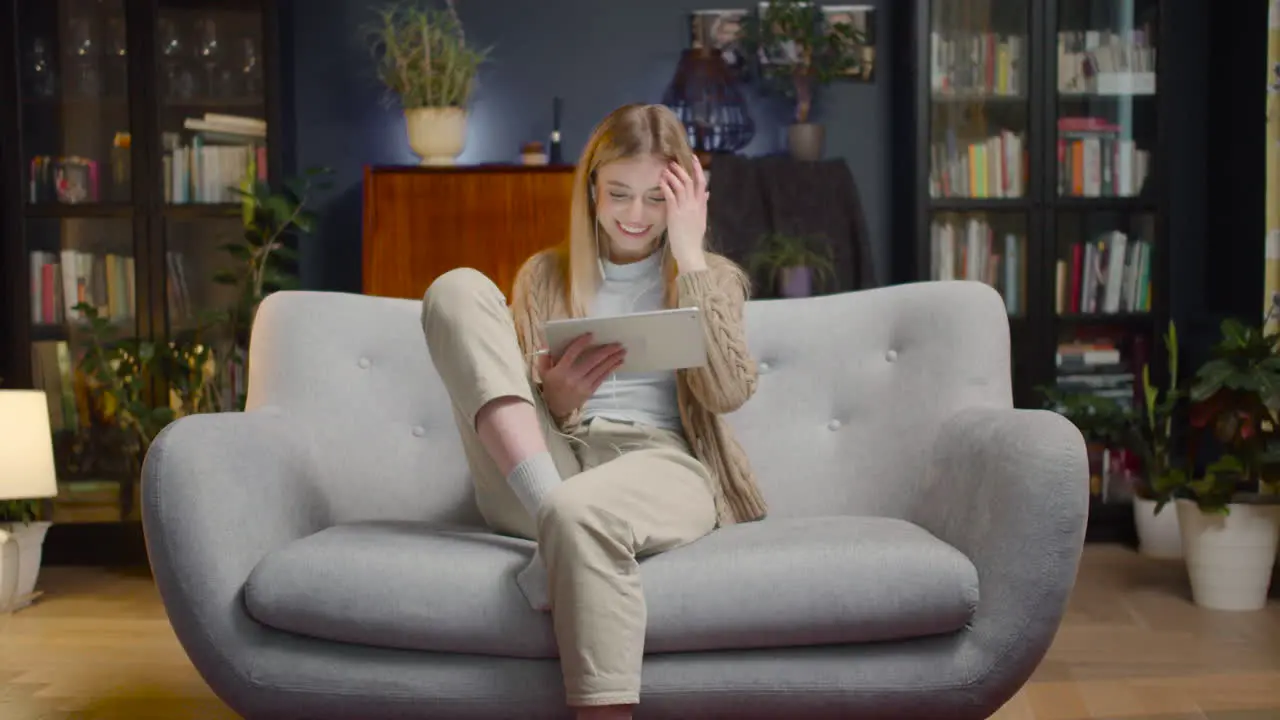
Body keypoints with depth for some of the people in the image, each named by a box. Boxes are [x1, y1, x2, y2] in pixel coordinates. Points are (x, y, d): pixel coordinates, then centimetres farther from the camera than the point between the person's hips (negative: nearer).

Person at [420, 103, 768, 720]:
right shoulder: (545, 274, 20)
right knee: (458, 289, -16)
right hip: (540, 473, 3)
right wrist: (558, 395, -13)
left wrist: (688, 256, -1)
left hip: (660, 462, -2)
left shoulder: (712, 277, 18)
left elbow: (729, 393, -2)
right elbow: (540, 403, 11)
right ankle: (548, 508, -32)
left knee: (578, 513, -41)